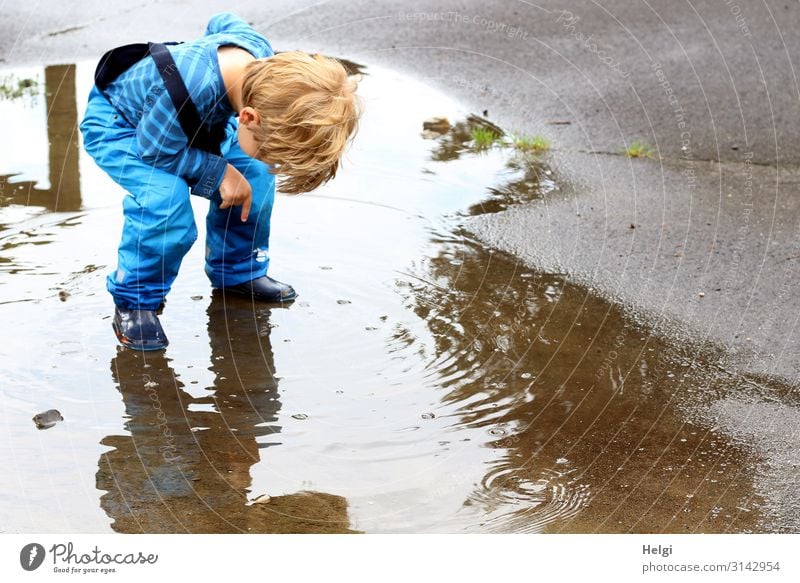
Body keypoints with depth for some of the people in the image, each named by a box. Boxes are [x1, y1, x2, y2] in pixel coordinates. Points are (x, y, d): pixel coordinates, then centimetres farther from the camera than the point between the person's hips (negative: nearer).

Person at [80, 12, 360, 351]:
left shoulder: (261, 53, -26)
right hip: (115, 126, -7)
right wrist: (219, 173, -29)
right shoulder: (189, 89, -48)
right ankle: (135, 301, -10)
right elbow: (156, 149, -31)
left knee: (254, 174, -6)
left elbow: (224, 23, -2)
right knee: (167, 199, -32)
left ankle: (237, 272, 16)